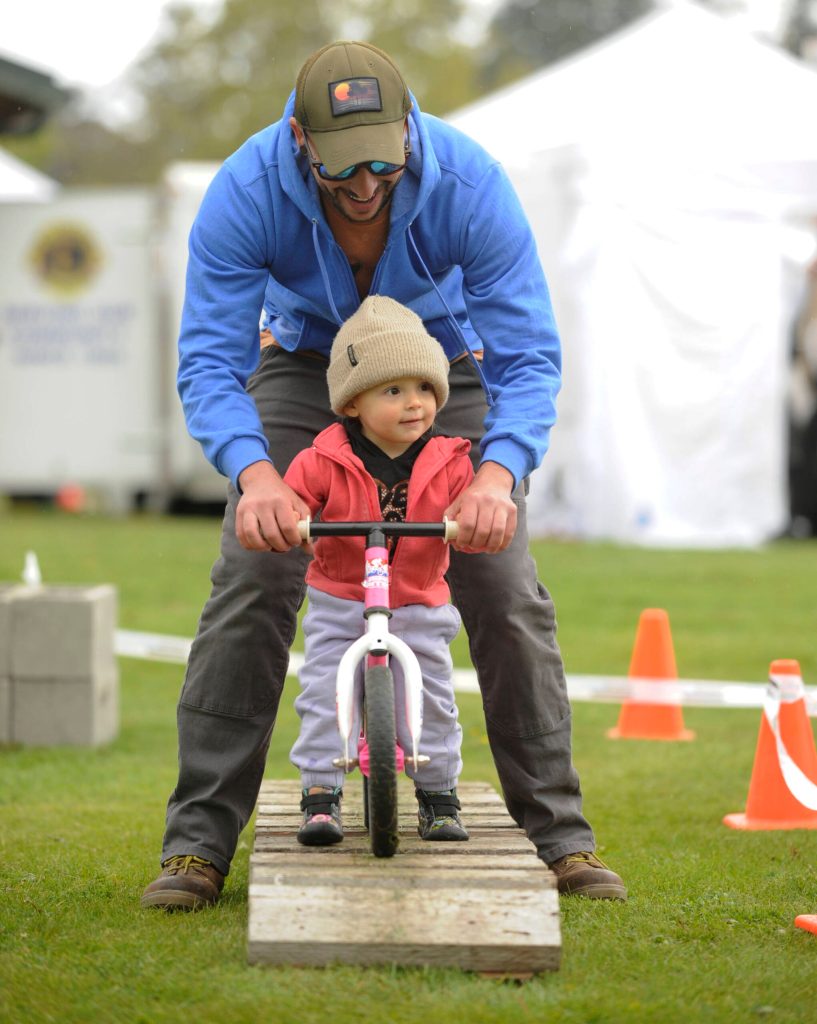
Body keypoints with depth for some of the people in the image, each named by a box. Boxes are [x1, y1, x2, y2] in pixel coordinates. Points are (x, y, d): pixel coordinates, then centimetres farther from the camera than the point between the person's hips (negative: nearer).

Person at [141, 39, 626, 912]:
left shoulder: (469, 184, -31)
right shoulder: (245, 192, -30)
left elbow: (529, 352, -29)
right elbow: (208, 357, -30)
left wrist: (497, 472, -47)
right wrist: (255, 472, -49)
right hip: (305, 367, 0)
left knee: (505, 591, -9)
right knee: (250, 583, -14)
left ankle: (559, 834, 2)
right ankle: (198, 841, -8)